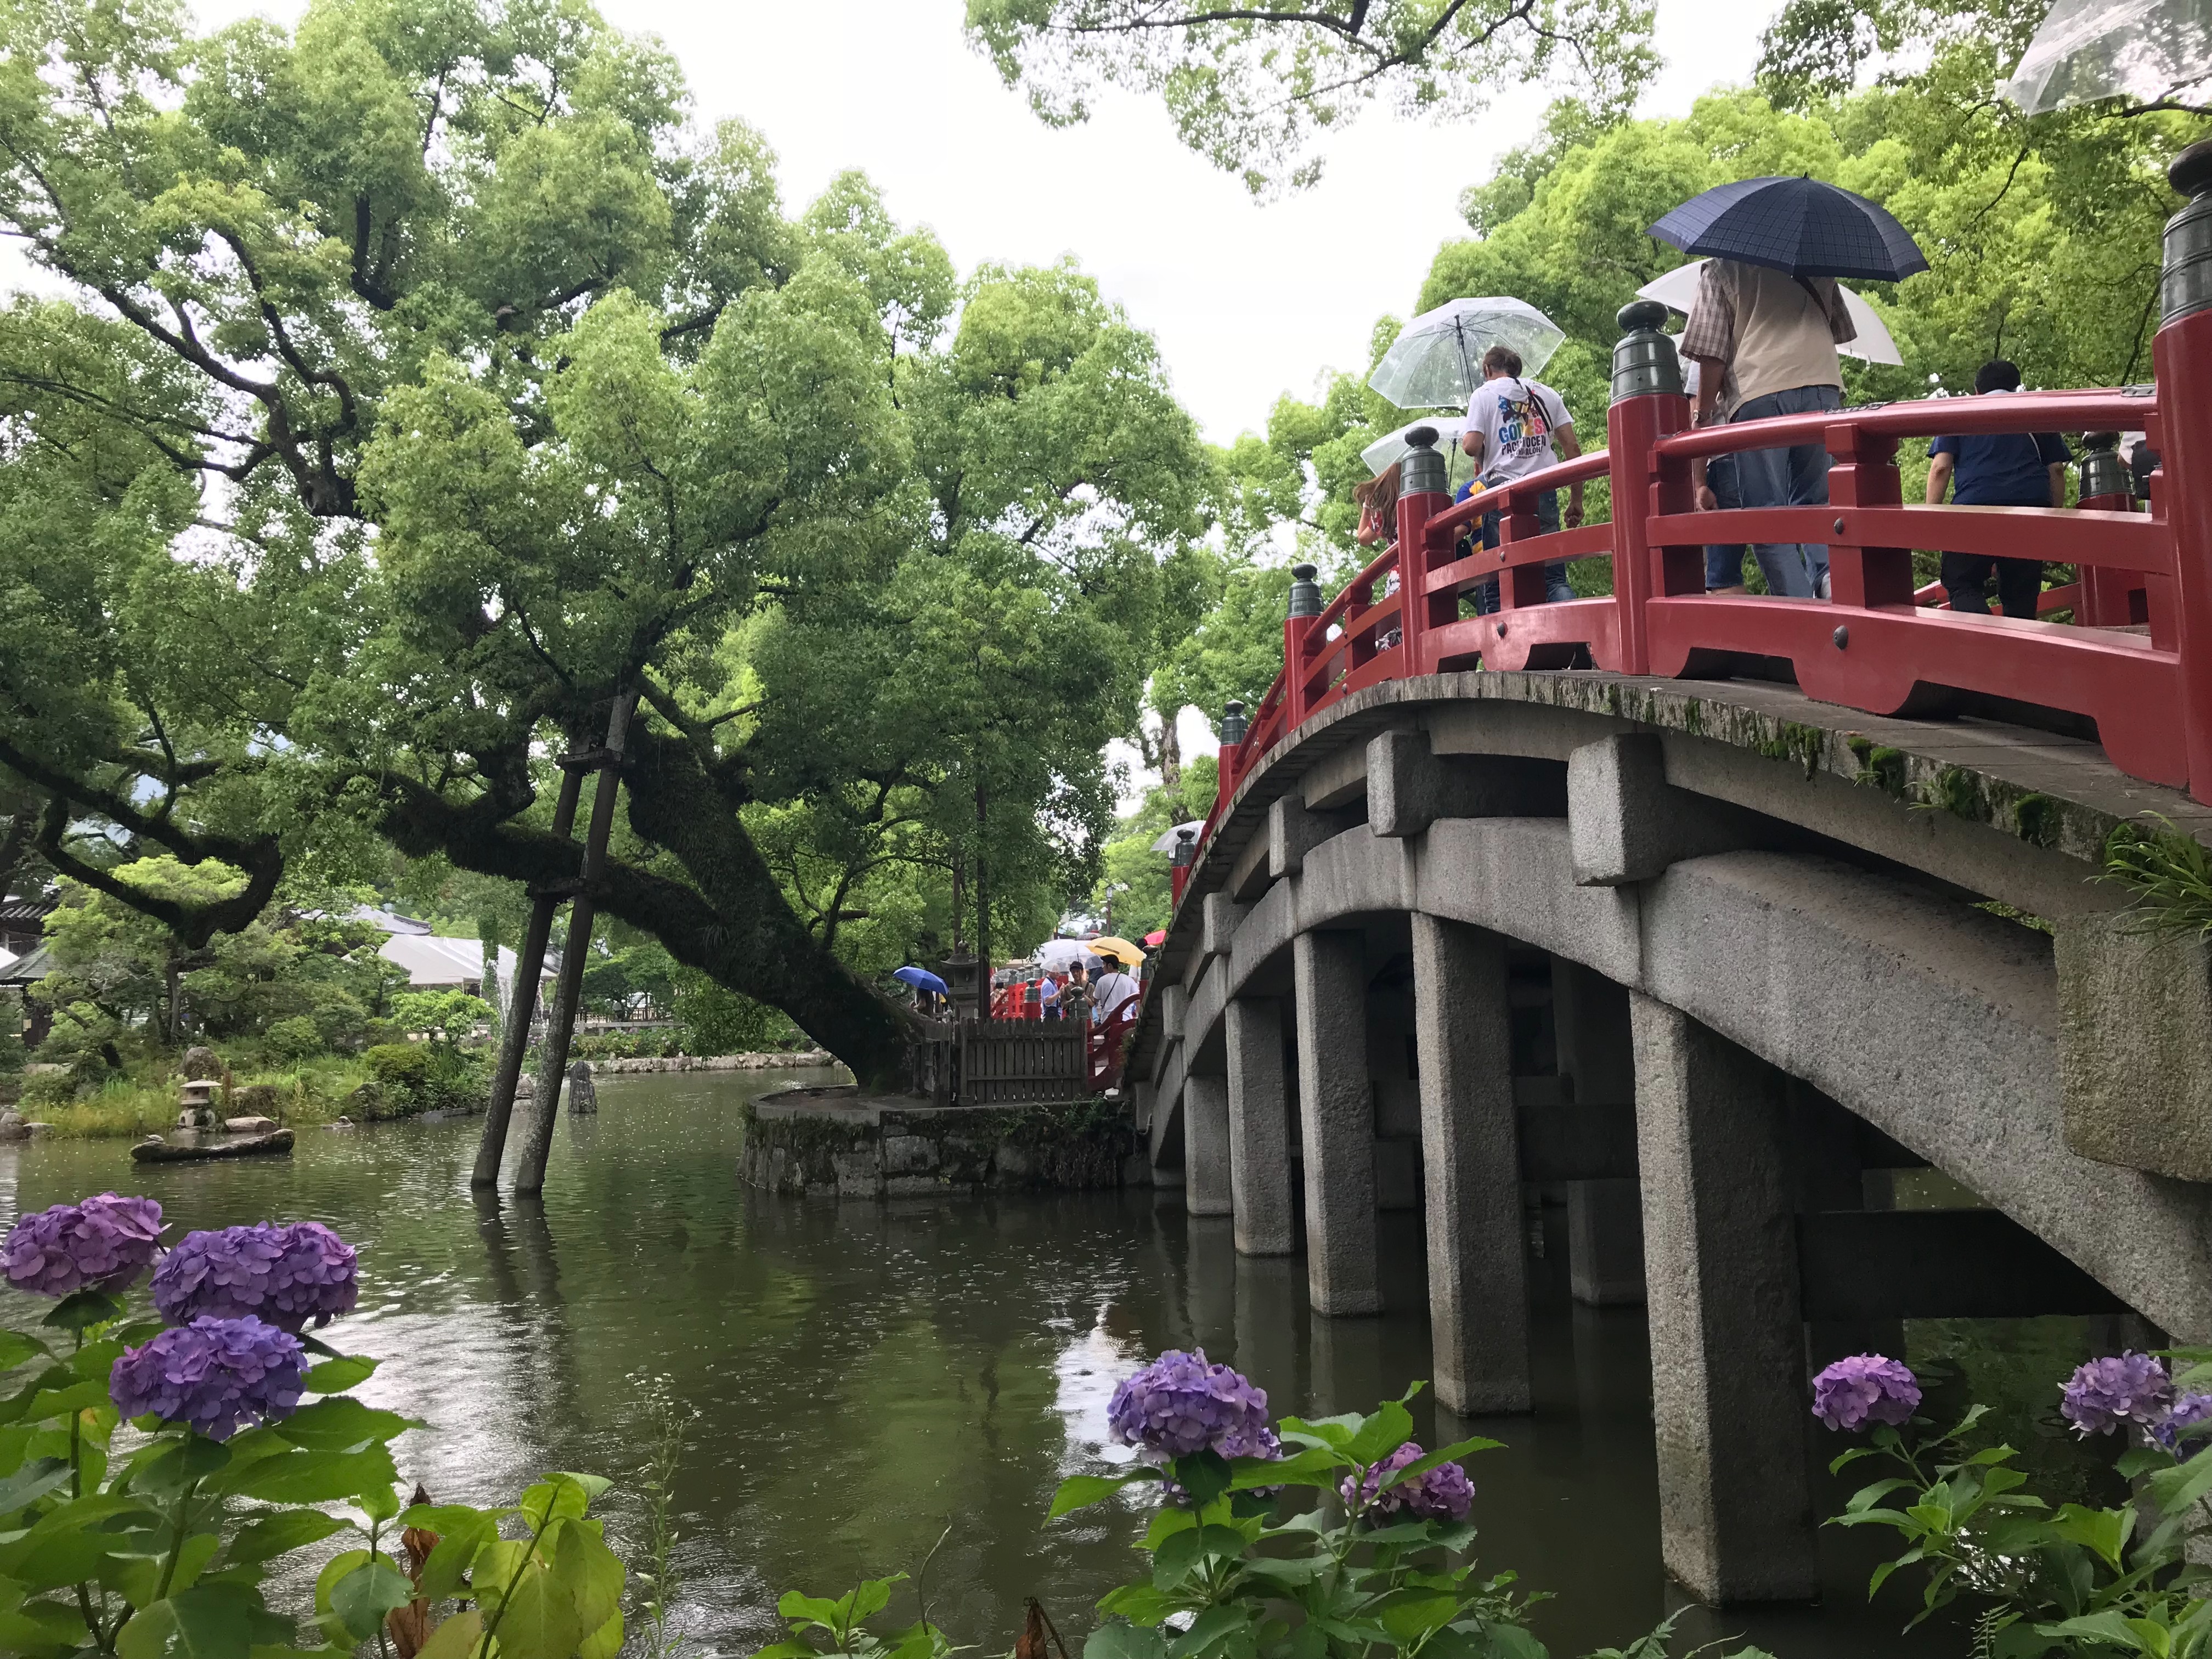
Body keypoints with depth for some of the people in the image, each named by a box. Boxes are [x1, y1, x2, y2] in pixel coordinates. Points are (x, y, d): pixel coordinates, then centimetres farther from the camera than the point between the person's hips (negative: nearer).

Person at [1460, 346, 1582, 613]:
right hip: (1544, 491, 3)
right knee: (1554, 576, 0)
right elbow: (1572, 446, 12)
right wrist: (1576, 500, 14)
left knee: (1495, 581, -2)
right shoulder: (1545, 393, 18)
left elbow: (1472, 446, -7)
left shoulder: (1484, 394, 8)